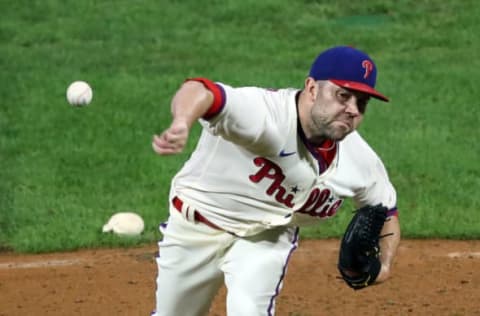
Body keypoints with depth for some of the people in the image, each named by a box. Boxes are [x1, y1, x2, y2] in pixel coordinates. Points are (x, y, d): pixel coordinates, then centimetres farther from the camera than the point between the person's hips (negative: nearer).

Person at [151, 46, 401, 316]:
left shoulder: (361, 161, -18)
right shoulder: (263, 113, -38)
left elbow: (385, 209, 2)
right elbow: (200, 91, -57)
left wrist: (385, 262, -18)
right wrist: (182, 123, -81)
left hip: (267, 239, 2)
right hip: (194, 227, -2)